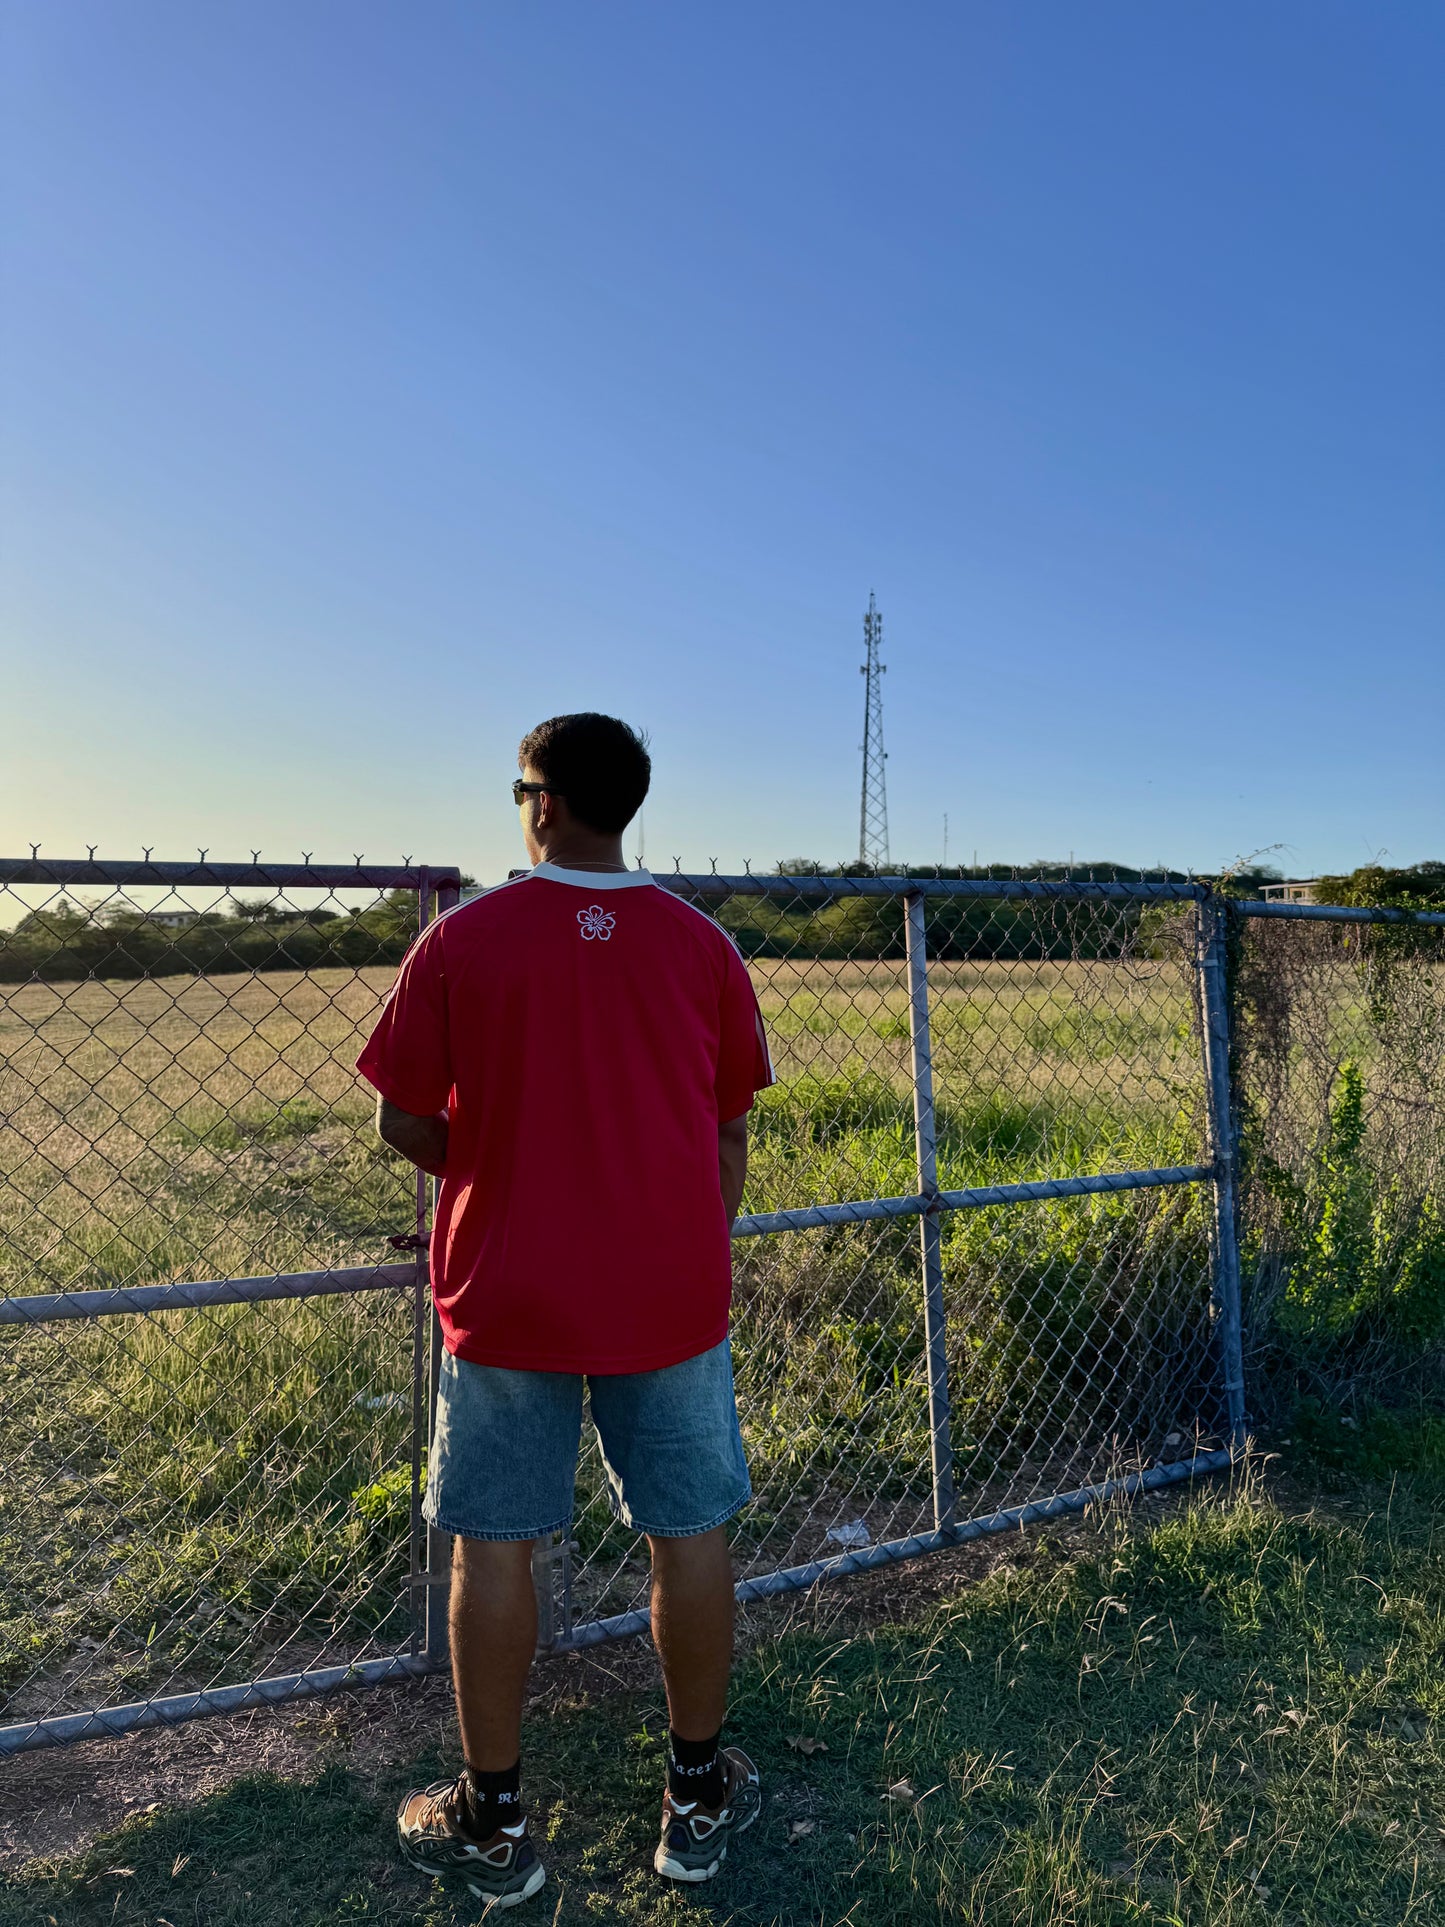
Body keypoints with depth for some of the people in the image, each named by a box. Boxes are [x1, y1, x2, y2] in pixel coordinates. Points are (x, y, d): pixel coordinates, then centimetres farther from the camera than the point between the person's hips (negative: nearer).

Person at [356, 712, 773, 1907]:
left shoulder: (464, 939, -9)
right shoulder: (701, 944, -2)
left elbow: (404, 1122, -5)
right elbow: (730, 1134, 3)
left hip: (508, 1294, -1)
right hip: (671, 1292, 2)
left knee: (496, 1543, 13)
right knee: (689, 1534, 14)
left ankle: (492, 1822, 28)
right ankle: (701, 1795, 31)